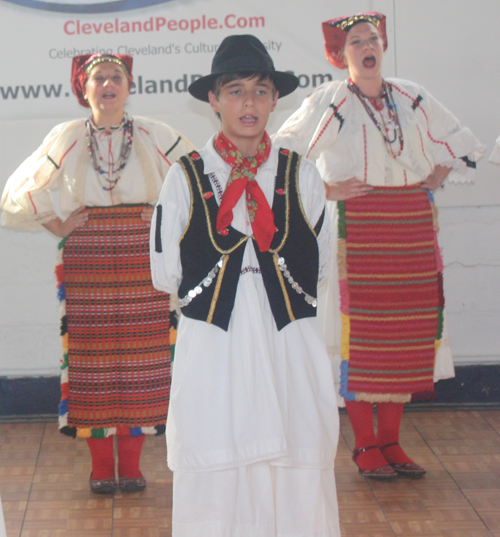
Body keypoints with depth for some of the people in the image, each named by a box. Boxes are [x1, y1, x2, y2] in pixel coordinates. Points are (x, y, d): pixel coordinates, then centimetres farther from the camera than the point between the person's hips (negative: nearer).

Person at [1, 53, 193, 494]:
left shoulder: (155, 137, 3)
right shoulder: (66, 139, 4)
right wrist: (56, 225, 5)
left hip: (142, 261, 0)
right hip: (86, 264, 0)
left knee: (140, 355, -1)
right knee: (91, 358, -1)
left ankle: (131, 463, 10)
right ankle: (101, 465, 10)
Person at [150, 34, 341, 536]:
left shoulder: (300, 176, 6)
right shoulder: (186, 177, 1)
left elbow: (318, 269, 10)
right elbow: (165, 274, 1)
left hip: (289, 348, 1)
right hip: (212, 349, -1)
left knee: (297, 479, 2)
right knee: (215, 481, 0)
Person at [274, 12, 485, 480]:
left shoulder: (411, 98, 11)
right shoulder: (329, 101, -1)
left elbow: (461, 143, 22)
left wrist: (435, 181, 9)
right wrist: (326, 190, -8)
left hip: (412, 227, 4)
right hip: (355, 228, -4)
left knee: (406, 334, 4)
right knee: (357, 336, -5)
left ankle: (390, 441, 14)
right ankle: (365, 446, 6)